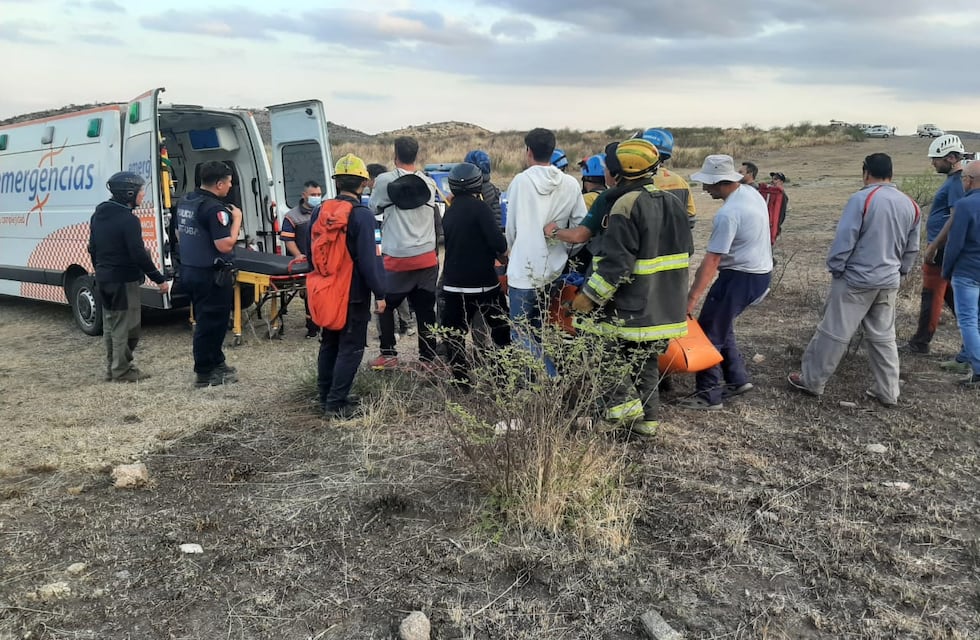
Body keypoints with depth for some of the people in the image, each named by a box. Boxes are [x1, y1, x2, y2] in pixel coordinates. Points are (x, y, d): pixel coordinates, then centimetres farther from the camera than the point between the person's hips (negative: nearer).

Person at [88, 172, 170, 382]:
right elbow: (139, 254, -21)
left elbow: (92, 248, 17)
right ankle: (122, 371, 5)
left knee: (110, 326, 17)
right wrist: (159, 279, -15)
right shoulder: (128, 220, -18)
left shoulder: (98, 215, 10)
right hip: (124, 281, -9)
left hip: (103, 280, 9)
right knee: (125, 328, 0)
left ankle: (112, 368, 25)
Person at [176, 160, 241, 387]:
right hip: (211, 275, -9)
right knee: (211, 323, 2)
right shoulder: (215, 208, -21)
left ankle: (216, 363, 32)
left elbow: (179, 233, 20)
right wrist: (236, 220, -14)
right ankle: (205, 373, 11)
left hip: (188, 270, 9)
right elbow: (225, 245, -25)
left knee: (206, 320, 20)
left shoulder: (185, 201, 9)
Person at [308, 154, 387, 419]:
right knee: (351, 348, 1)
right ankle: (336, 404, 1)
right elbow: (369, 259, -19)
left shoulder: (320, 211, 5)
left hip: (326, 290, 7)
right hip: (354, 293, -7)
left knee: (329, 343, 18)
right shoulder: (362, 215, -17)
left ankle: (326, 396, 26)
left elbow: (311, 251, 15)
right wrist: (379, 293, -11)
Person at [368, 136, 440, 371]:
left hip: (397, 257, -3)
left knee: (386, 305, 14)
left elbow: (374, 208, 7)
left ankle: (388, 354, 13)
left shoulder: (385, 180, -7)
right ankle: (428, 358, 10)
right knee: (425, 309, 8)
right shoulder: (429, 183, 6)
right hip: (427, 257, 3)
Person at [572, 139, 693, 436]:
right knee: (645, 361, 19)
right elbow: (686, 251, 18)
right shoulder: (673, 203, 9)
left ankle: (620, 400, -2)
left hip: (633, 308, -8)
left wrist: (590, 294, -17)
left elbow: (616, 261, -23)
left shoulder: (628, 205, -17)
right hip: (668, 308, 8)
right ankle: (649, 418, 23)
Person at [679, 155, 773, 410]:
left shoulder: (728, 214, -24)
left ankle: (710, 395, 5)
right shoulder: (751, 193, 4)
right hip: (761, 272, 10)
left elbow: (712, 260, -26)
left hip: (740, 277, -10)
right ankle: (737, 378, 25)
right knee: (721, 327, 20)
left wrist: (692, 298, -25)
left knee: (708, 332, -1)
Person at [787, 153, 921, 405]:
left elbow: (844, 240, -16)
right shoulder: (910, 205, 6)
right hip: (889, 282, 6)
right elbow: (912, 249, 14)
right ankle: (887, 392, 20)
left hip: (856, 280, -6)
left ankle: (812, 381, 13)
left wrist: (834, 269, -4)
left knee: (833, 332, 3)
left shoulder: (861, 199, -14)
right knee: (883, 337, 15)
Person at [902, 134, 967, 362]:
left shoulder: (958, 182, -17)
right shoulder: (956, 180, 14)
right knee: (952, 295, 15)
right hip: (945, 248, 10)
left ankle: (920, 343, 9)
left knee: (931, 296, -1)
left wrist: (932, 248, -21)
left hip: (942, 249, -10)